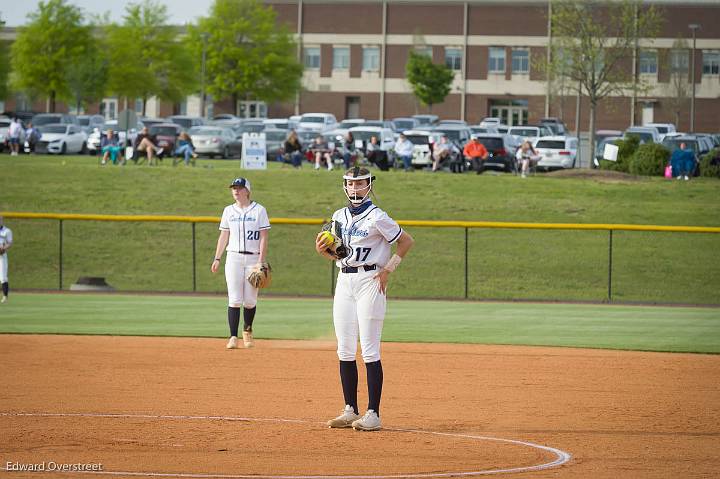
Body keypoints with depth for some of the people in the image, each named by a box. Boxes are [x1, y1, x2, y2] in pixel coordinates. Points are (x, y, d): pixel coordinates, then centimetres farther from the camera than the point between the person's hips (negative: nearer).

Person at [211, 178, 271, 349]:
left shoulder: (259, 210, 1)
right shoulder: (229, 211, 11)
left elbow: (264, 237, -3)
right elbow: (224, 236, 14)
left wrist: (261, 261, -12)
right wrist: (217, 259, 6)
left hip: (253, 258, -2)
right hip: (233, 257, 2)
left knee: (250, 300, 1)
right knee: (234, 299, -7)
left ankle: (247, 331, 23)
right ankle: (233, 337, -9)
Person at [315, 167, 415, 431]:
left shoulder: (376, 217, -7)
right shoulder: (339, 216, 13)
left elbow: (406, 241, -3)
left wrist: (388, 269, -9)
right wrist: (322, 250, 0)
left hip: (369, 280, -7)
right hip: (344, 280, 7)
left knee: (370, 350, -8)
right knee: (345, 350, 6)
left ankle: (373, 414, -8)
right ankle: (350, 411, 13)